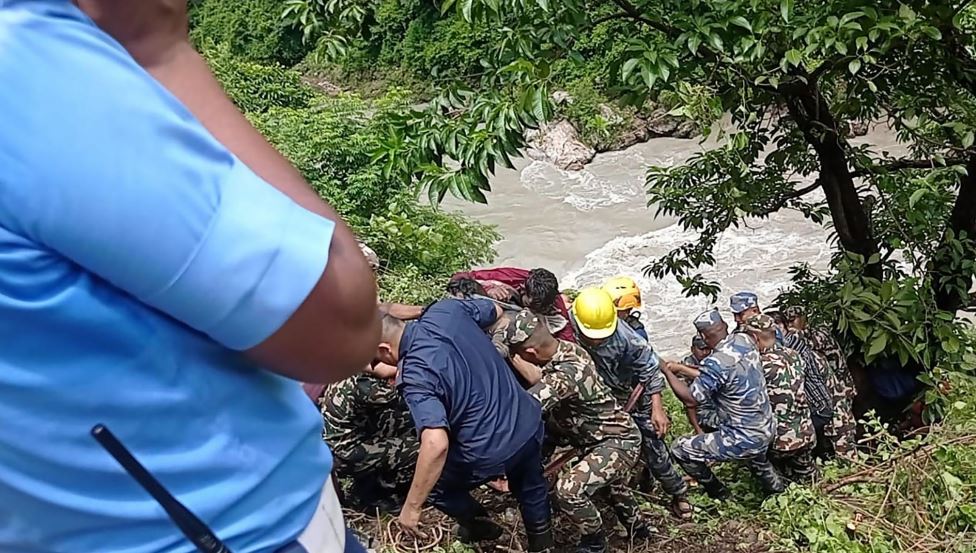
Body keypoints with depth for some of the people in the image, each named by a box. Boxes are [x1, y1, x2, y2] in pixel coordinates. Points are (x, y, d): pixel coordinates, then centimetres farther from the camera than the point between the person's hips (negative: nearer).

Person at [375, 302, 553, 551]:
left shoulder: (415, 375, -26)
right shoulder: (445, 309, -7)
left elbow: (436, 444, -37)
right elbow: (496, 311, 13)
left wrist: (411, 507, -27)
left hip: (492, 454, -6)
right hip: (530, 423, 6)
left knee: (435, 484, 24)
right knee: (530, 487, 36)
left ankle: (480, 526, 44)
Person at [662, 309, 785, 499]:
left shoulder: (716, 362, -28)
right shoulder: (744, 340, -5)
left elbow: (690, 399, -20)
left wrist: (668, 372, -10)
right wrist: (681, 368, 8)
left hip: (744, 440, -8)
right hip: (767, 432, 8)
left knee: (680, 449, 1)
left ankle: (719, 495, 16)